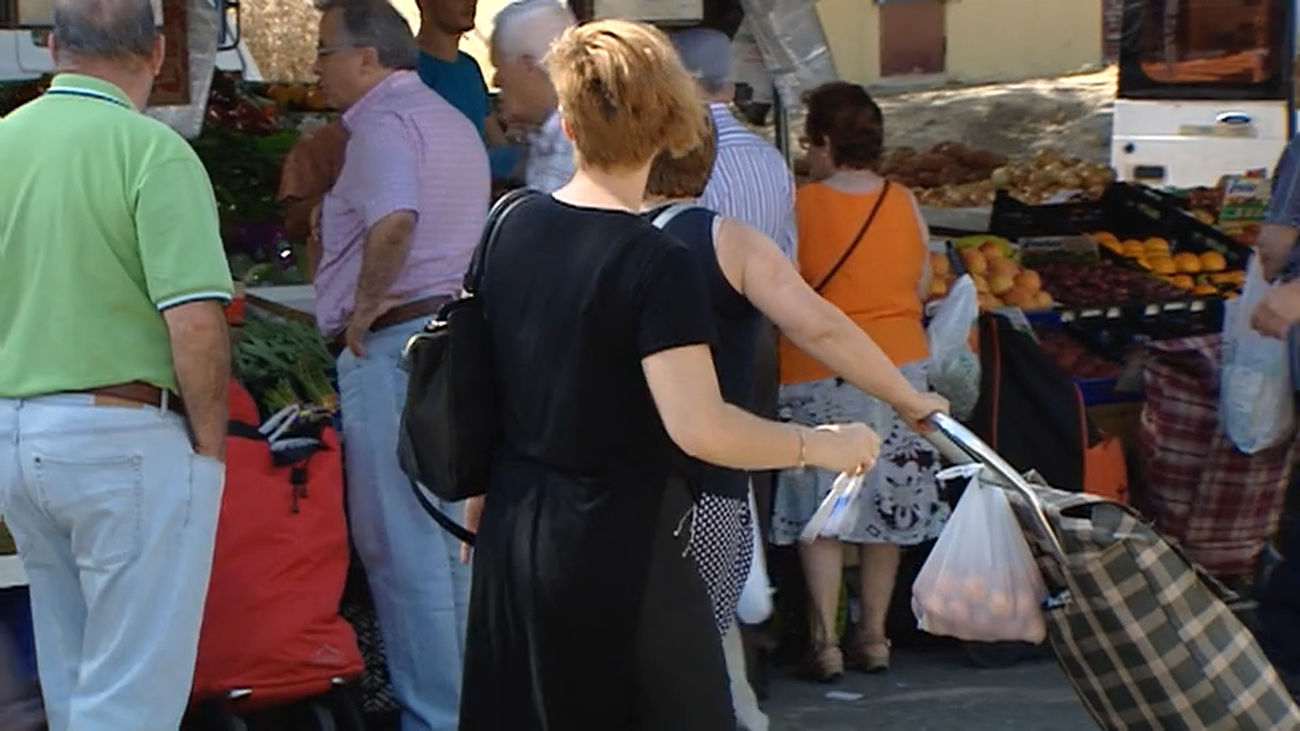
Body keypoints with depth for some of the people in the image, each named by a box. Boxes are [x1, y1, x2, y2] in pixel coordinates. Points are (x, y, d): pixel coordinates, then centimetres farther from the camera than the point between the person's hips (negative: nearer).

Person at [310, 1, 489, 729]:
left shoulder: (384, 122, -12)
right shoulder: (454, 122, 20)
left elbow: (393, 222, -30)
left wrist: (362, 308, -19)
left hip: (395, 342, -10)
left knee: (404, 543, -4)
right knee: (455, 537, 13)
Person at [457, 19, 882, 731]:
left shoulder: (515, 227, 3)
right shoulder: (657, 265, -17)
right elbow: (699, 427, -24)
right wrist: (819, 446, -11)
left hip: (514, 531, 7)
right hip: (617, 544, -7)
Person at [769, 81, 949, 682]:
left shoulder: (800, 205, -13)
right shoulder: (905, 204, -1)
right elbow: (921, 289, 8)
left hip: (817, 373, -4)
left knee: (819, 514, 4)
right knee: (885, 501, 12)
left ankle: (825, 642, 3)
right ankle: (874, 636, 18)